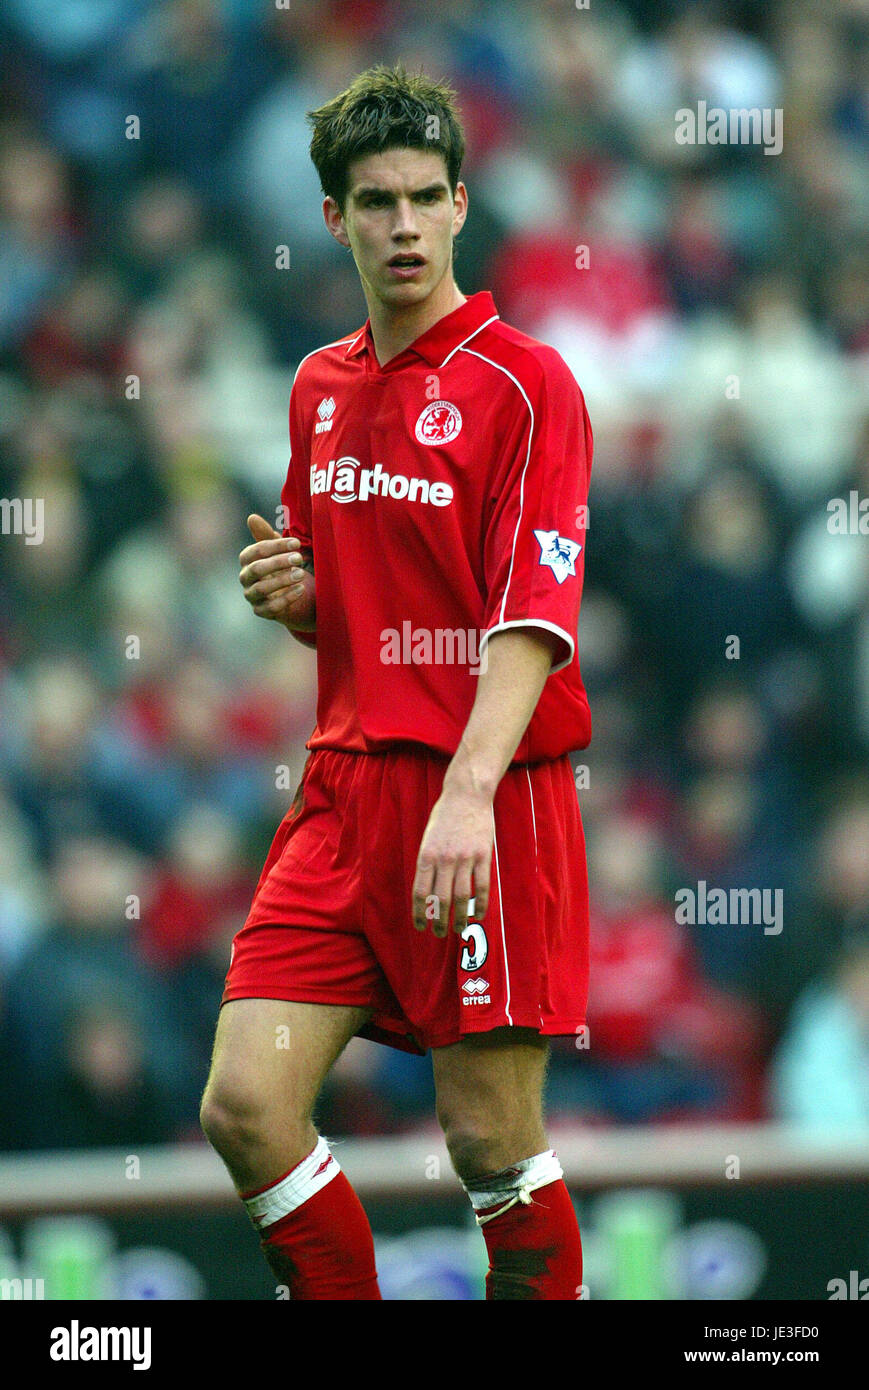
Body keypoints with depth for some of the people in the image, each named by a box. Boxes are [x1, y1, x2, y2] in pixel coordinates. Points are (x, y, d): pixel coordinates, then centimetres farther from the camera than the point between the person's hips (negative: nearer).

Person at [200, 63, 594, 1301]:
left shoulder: (524, 383, -7)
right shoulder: (320, 388, 14)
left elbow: (535, 616, -16)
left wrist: (469, 793, -29)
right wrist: (288, 597, 1)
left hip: (488, 805, -6)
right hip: (345, 783, 6)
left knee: (493, 1143, -3)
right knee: (246, 1106, -5)